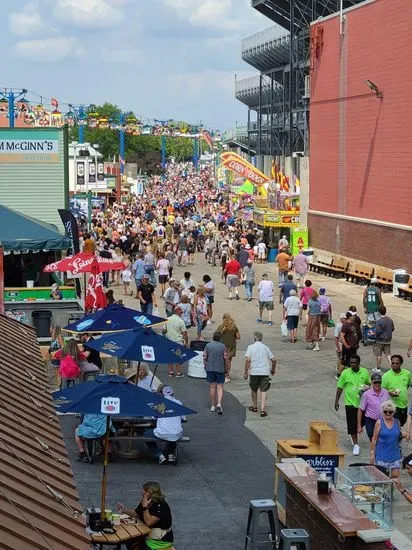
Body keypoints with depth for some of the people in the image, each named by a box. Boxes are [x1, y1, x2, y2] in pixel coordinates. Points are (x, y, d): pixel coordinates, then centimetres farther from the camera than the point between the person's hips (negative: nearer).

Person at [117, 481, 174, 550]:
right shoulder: (144, 501, 2)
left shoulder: (161, 506, -22)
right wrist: (125, 510, 1)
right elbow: (136, 514, 16)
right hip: (147, 534, 8)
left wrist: (145, 507, -29)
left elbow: (149, 522, -28)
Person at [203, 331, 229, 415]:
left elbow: (204, 358, 0)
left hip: (210, 369, 2)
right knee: (220, 387, 3)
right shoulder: (223, 346, -9)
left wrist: (205, 366, 15)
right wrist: (227, 369, 4)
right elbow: (226, 359, -9)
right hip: (220, 369, -2)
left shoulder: (208, 346, -3)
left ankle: (213, 405, 16)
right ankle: (219, 403, -16)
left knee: (212, 387, 11)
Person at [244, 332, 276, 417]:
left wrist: (246, 372, -7)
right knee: (263, 391, 0)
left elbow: (248, 360, -11)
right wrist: (273, 369, 23)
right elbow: (273, 359, 7)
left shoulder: (250, 347, -1)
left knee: (253, 390, 18)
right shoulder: (265, 348, 8)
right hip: (265, 372, 1)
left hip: (254, 372, -1)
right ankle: (263, 410, -10)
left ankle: (254, 407, 32)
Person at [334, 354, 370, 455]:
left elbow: (369, 384, 16)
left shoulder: (365, 372, 1)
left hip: (362, 402, 3)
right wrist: (336, 401, 0)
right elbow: (340, 387, 1)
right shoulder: (345, 373, -6)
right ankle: (356, 445, -2)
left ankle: (354, 435, 42)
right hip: (350, 402, -3)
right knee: (352, 424, -7)